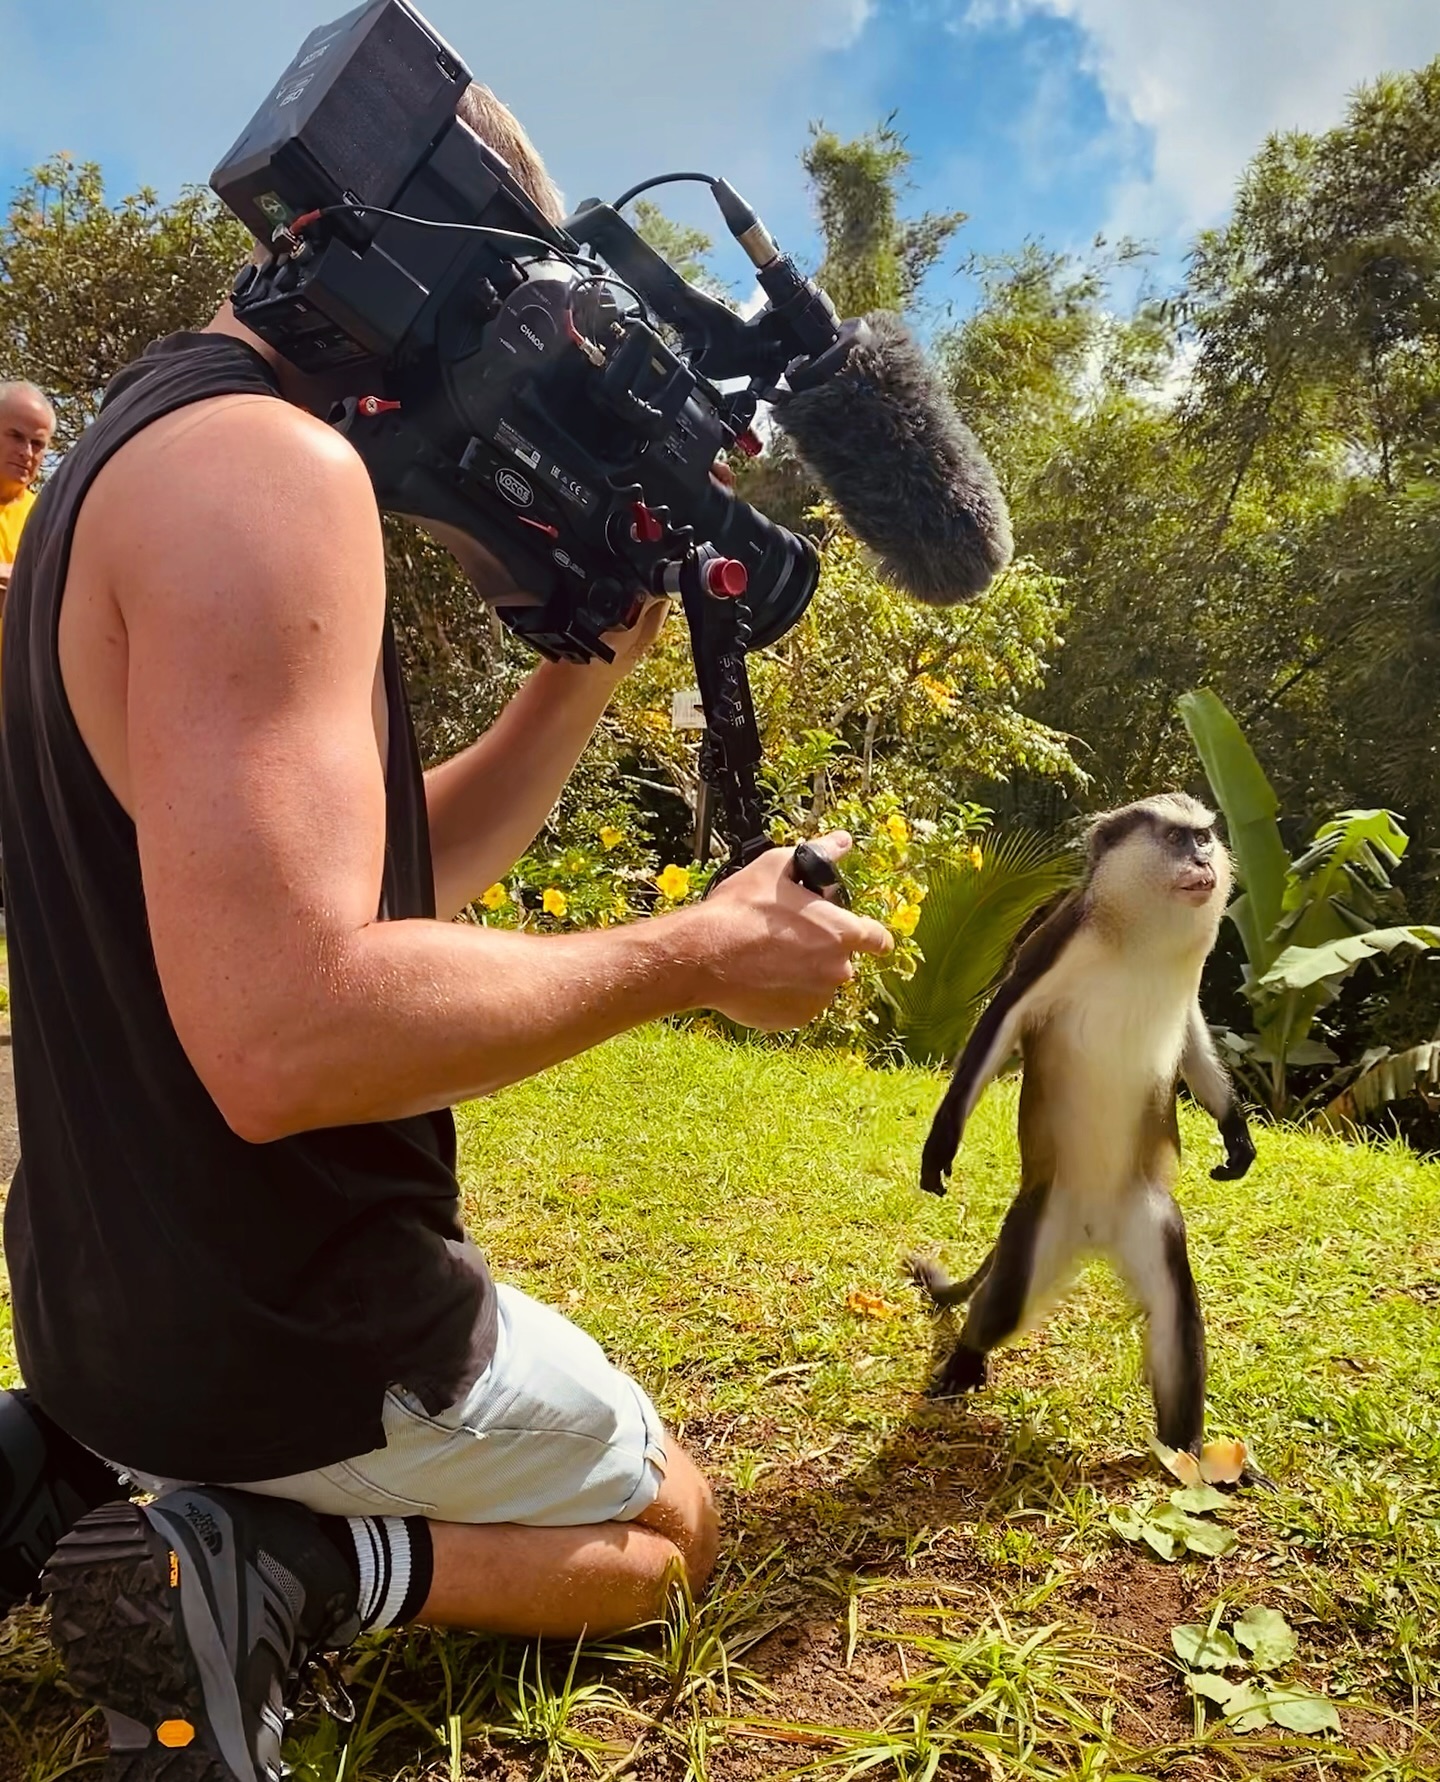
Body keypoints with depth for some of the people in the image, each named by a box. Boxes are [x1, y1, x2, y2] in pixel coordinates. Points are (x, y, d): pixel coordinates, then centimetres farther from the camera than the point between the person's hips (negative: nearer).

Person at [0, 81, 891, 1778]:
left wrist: (590, 665, 6)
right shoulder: (263, 462, -22)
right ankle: (263, 1563, -3)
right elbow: (291, 1029, -33)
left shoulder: (142, 451, 11)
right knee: (666, 1527, 18)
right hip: (276, 1323, -9)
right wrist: (696, 951, -21)